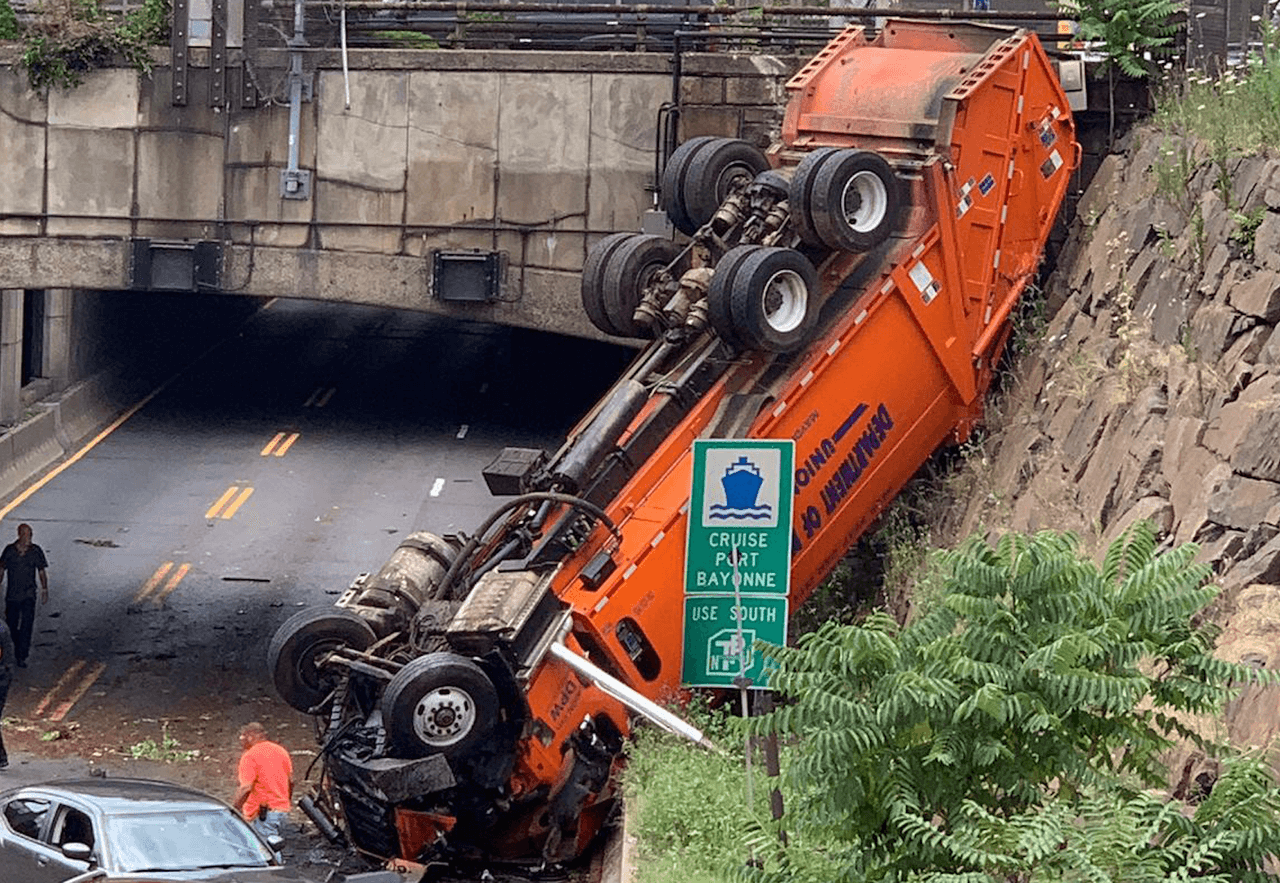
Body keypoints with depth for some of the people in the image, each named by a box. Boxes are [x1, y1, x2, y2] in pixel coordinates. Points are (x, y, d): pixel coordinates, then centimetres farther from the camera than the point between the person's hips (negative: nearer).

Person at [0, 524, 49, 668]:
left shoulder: (36, 551, -1)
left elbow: (42, 572, 6)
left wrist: (44, 590, -1)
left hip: (29, 595, -2)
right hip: (12, 594, 2)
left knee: (27, 625, -12)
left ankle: (22, 657, -12)